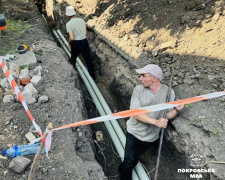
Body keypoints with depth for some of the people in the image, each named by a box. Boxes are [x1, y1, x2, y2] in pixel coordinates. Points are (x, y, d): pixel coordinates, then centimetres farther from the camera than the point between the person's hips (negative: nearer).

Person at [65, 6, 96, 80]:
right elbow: (86, 32, 6)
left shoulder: (68, 24, -14)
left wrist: (69, 42, 0)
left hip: (76, 43, -2)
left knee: (73, 59, 23)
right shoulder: (81, 20, -2)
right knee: (88, 60, 9)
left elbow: (71, 38, -20)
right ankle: (92, 77, 13)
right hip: (84, 42, 3)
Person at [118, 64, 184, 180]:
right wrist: (156, 122, -34)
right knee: (129, 162, 0)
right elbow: (135, 113, -24)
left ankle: (123, 169, 53)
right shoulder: (138, 89, -18)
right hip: (134, 132, -2)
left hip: (150, 135, 2)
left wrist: (177, 110, -29)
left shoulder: (168, 92, -14)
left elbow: (168, 115, -7)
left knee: (134, 161, 21)